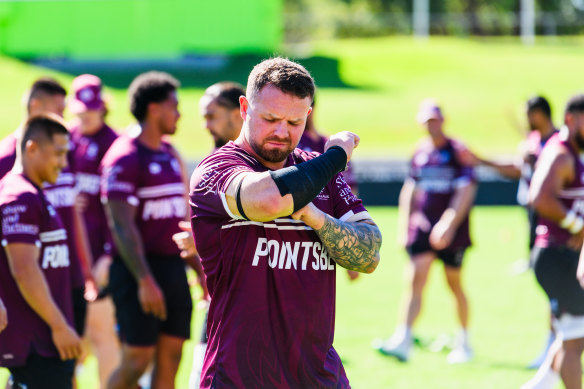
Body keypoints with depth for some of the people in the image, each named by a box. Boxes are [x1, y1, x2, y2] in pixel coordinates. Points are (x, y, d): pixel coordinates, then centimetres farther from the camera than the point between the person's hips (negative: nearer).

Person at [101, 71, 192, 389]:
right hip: (139, 269, -8)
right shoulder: (125, 157, -12)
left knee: (170, 357, 6)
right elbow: (122, 225, -17)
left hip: (173, 266, 8)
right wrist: (145, 280, -22)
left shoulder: (169, 155, 15)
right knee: (137, 359, -7)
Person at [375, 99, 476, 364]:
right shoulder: (420, 153, 10)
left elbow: (465, 193, -12)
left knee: (454, 283, 7)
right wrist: (404, 226, 14)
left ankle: (464, 342, 23)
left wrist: (449, 225, -21)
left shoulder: (457, 151, -6)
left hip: (452, 231, -3)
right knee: (415, 280, -9)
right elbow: (410, 191, 18)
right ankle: (402, 341, -18)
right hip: (422, 225, 3)